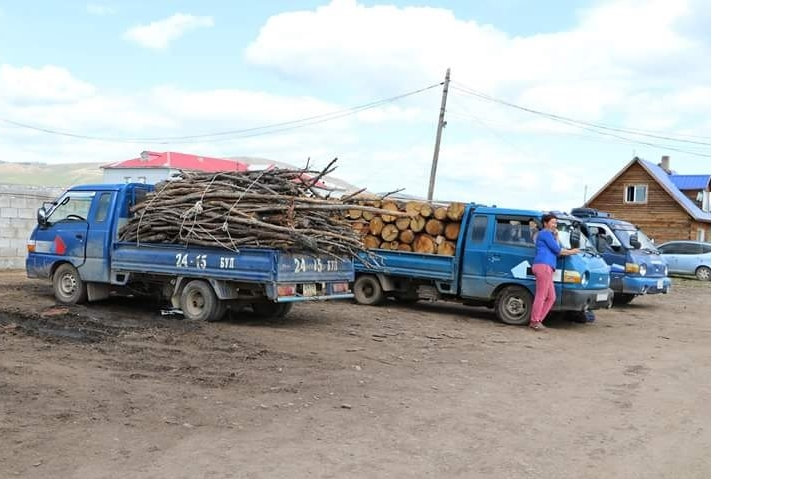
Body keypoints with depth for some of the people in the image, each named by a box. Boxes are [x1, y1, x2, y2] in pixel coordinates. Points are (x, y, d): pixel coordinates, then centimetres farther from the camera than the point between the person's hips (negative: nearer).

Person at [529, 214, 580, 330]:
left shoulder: (549, 235, 31)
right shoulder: (545, 233, 0)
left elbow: (556, 251, 22)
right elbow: (557, 249, -6)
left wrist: (556, 237, 18)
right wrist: (570, 252, 8)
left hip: (546, 268, 10)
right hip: (543, 266, -10)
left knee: (551, 297, 10)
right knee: (541, 295, -11)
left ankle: (538, 320, 9)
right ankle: (534, 321, -9)